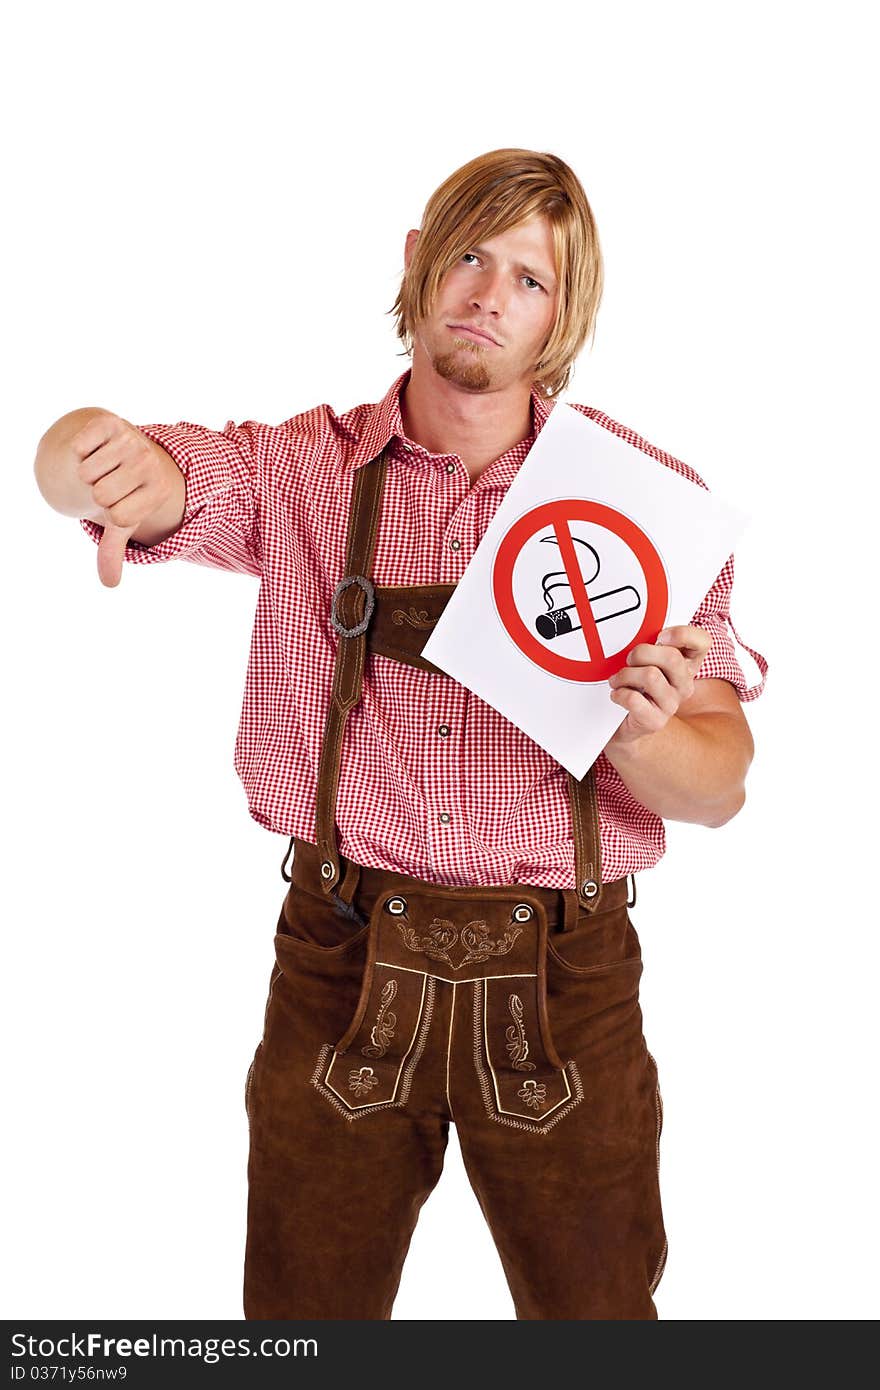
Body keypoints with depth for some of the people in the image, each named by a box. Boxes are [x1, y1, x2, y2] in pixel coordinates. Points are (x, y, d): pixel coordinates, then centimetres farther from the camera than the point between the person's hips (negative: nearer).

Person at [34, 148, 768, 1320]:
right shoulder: (300, 470, 1)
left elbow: (720, 787, -2)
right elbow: (74, 470, -11)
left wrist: (639, 738, -25)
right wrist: (104, 452, -35)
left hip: (561, 975, 0)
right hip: (342, 967, 1)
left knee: (599, 1310, 15)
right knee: (302, 1311, 14)